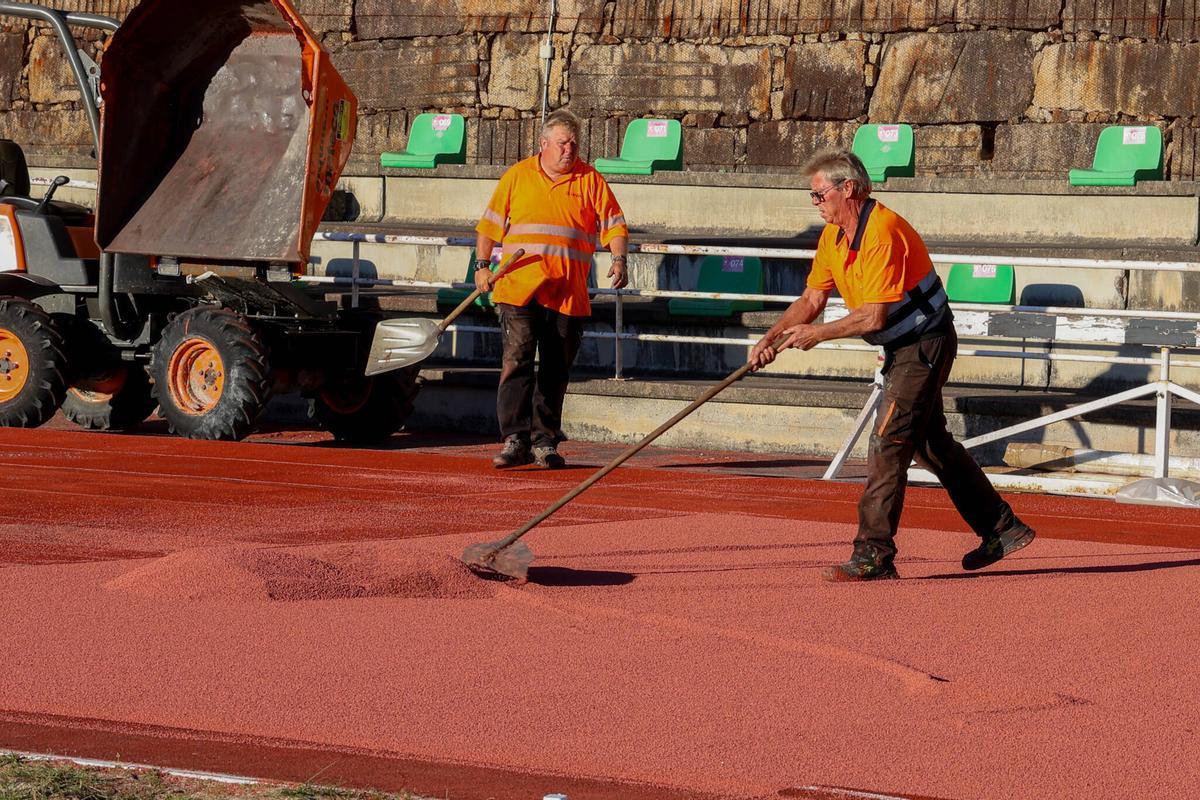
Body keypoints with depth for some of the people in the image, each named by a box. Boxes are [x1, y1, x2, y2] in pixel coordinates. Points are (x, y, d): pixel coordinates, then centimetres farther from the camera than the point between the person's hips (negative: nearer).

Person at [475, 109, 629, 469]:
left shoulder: (590, 181, 8)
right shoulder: (516, 177, 9)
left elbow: (614, 224, 5)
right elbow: (490, 226, 12)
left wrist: (619, 259, -11)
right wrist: (482, 266, 1)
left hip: (568, 295, 1)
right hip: (519, 287, -1)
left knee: (556, 372, 6)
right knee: (517, 361, -12)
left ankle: (544, 442, 15)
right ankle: (515, 440, -13)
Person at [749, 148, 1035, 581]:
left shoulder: (882, 233, -26)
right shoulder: (833, 236, 4)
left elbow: (874, 317, -29)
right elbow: (812, 299, 6)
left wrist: (818, 334, -21)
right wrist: (772, 338, -7)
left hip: (925, 346, -10)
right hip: (901, 348, 10)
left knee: (888, 443, -15)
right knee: (931, 443, 18)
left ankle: (874, 554, -15)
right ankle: (1001, 528, 30)